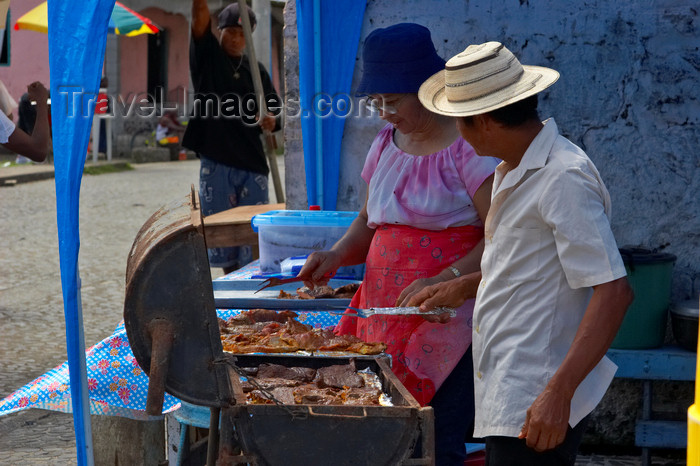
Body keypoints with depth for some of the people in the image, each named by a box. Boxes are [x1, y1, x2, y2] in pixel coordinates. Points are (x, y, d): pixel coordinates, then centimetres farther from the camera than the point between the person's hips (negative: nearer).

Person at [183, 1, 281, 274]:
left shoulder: (256, 70, 12)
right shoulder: (207, 56, 5)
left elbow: (275, 112, 14)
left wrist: (271, 122, -9)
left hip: (252, 163, 2)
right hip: (216, 163, -2)